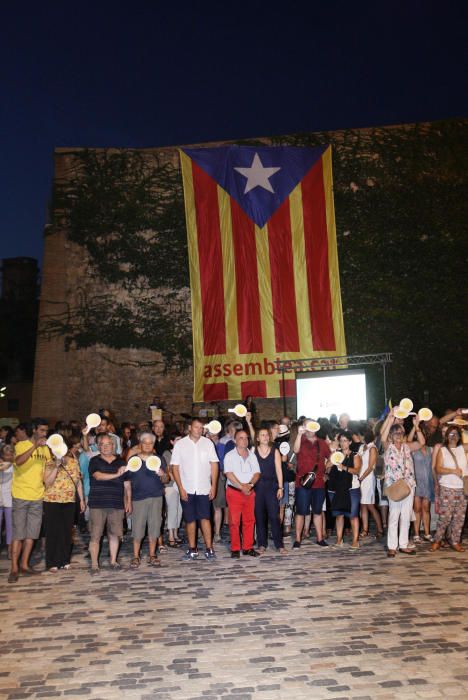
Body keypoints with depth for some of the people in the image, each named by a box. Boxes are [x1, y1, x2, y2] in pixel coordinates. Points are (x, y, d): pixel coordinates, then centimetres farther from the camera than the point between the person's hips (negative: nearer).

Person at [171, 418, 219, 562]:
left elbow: (214, 464, 2)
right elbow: (175, 467, -1)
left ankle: (209, 549, 3)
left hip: (204, 489, 0)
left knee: (205, 518, -3)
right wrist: (181, 488, -6)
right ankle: (192, 550, 18)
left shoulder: (208, 443, 1)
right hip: (187, 490, 1)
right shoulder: (180, 444, 0)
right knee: (190, 520, 8)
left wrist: (214, 485, -4)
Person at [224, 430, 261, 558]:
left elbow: (257, 473, 6)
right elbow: (229, 474, -12)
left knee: (249, 521, 6)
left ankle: (248, 548, 15)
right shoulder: (230, 456, -3)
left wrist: (250, 484, -12)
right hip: (234, 491, -4)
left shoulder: (252, 456, 11)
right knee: (234, 521, -2)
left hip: (250, 492, 4)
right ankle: (235, 549, 6)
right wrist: (241, 487, -17)